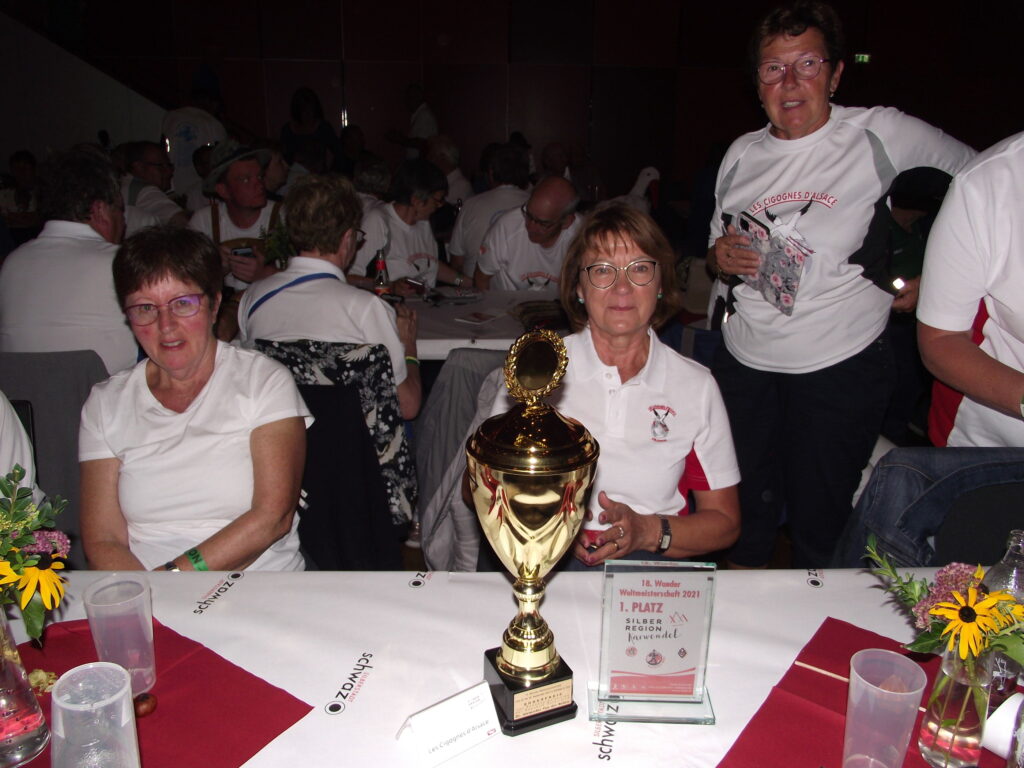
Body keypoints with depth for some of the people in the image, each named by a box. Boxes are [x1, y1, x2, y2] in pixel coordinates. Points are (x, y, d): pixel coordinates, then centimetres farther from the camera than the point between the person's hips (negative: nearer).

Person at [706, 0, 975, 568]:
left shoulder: (879, 135, -4)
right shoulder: (742, 155, 7)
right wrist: (719, 259, -7)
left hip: (841, 367, -3)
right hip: (745, 363, 4)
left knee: (818, 519, 5)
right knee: (745, 510, 14)